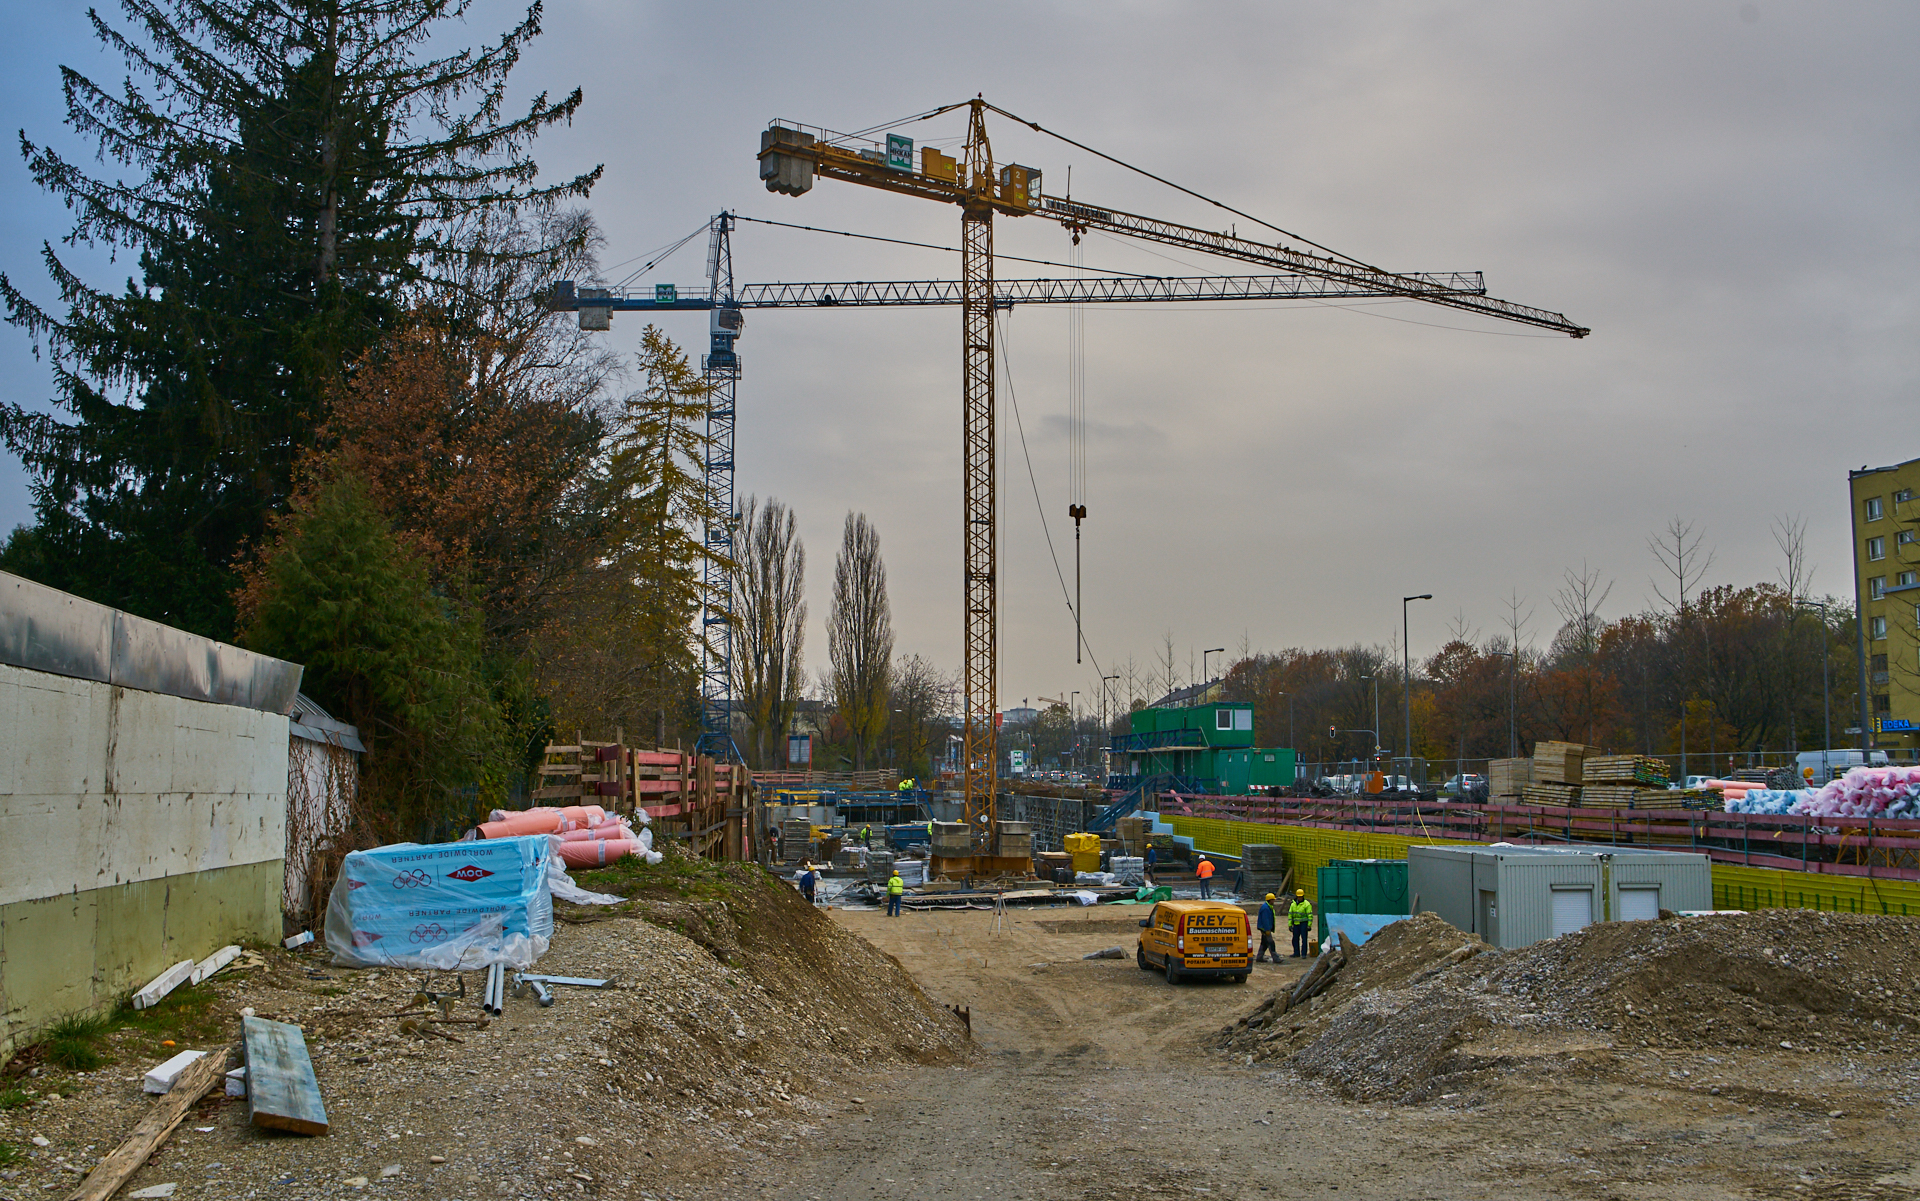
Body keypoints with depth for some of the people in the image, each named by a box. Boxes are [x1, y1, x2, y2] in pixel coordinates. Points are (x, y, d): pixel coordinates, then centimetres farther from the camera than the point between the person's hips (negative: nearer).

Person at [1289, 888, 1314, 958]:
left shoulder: (1307, 904, -6)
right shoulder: (1293, 904, 10)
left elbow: (1310, 915, -7)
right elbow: (1290, 914, 12)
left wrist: (1309, 925, -12)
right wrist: (1290, 925, 7)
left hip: (1303, 923, -5)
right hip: (1296, 924, 5)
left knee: (1304, 939, -4)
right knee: (1295, 939, 8)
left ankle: (1303, 954, 1)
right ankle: (1296, 953, 18)